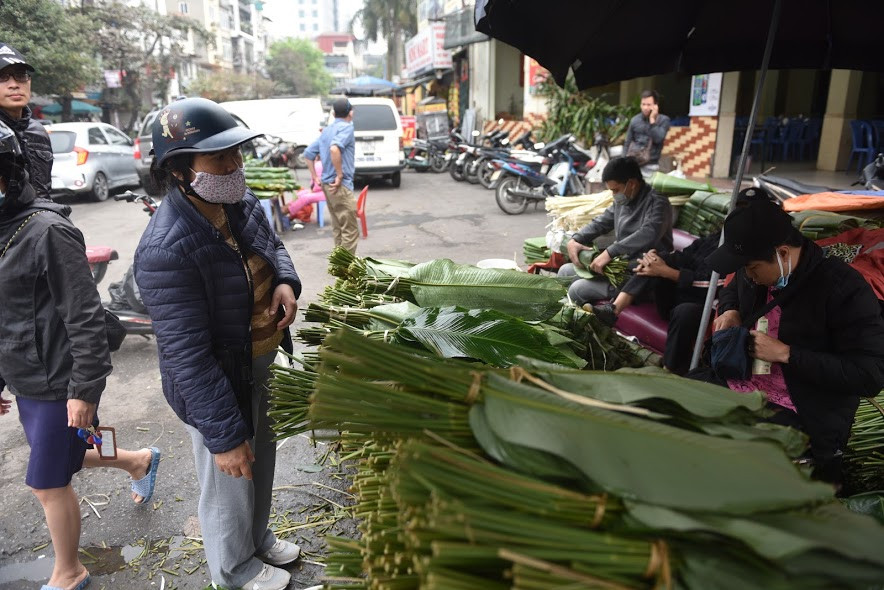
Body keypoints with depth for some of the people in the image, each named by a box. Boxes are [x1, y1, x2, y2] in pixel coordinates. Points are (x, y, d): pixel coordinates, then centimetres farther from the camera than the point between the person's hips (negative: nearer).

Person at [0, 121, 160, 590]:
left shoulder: (47, 231, -20)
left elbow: (85, 319, -21)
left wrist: (83, 390, -20)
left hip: (59, 386, -8)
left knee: (47, 482, 5)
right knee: (60, 460, 23)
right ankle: (140, 461, 49)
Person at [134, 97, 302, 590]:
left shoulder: (240, 202, -7)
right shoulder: (166, 251, -32)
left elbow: (273, 244, 13)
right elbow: (187, 356, -30)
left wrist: (286, 282, -10)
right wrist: (223, 435, -26)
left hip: (265, 364, 8)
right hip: (218, 386, -8)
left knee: (262, 464, 29)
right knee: (231, 482, 18)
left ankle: (259, 538, 57)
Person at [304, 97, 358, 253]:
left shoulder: (327, 130, 16)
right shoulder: (347, 127, -9)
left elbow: (308, 153, 17)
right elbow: (334, 148, -28)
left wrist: (315, 176, 16)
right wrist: (340, 175, -21)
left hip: (328, 184, 9)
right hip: (341, 186, -9)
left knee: (338, 228, 16)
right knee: (350, 230, -4)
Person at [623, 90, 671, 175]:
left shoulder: (664, 120, -1)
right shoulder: (635, 120, 6)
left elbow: (658, 139, -16)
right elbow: (627, 143, 10)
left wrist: (652, 120, -14)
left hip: (650, 165, -3)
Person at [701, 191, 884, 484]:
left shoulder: (845, 288, -18)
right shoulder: (757, 270, 3)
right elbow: (732, 290, 29)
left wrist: (786, 354, -23)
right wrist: (729, 311, 4)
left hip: (802, 416, -7)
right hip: (740, 386, 7)